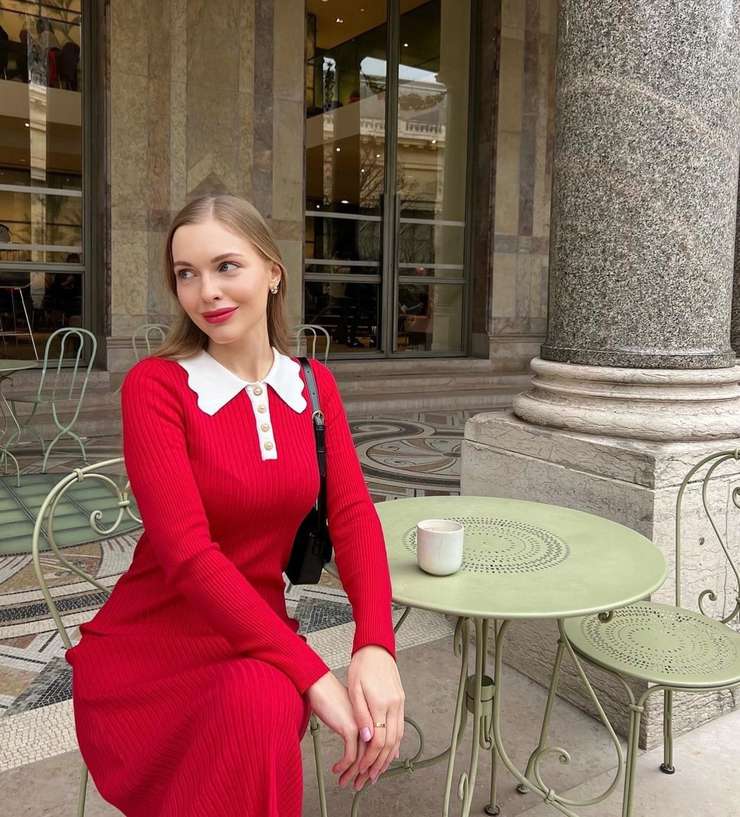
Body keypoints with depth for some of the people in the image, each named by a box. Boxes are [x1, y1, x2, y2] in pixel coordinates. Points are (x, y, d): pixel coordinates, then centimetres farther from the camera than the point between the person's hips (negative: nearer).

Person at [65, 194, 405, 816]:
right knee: (258, 703, -34)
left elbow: (354, 517, -8)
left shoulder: (313, 384, 2)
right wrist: (311, 672, -28)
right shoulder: (155, 384, -13)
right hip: (151, 648, -3)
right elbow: (187, 552, -22)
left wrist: (375, 646, -26)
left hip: (259, 639, 4)